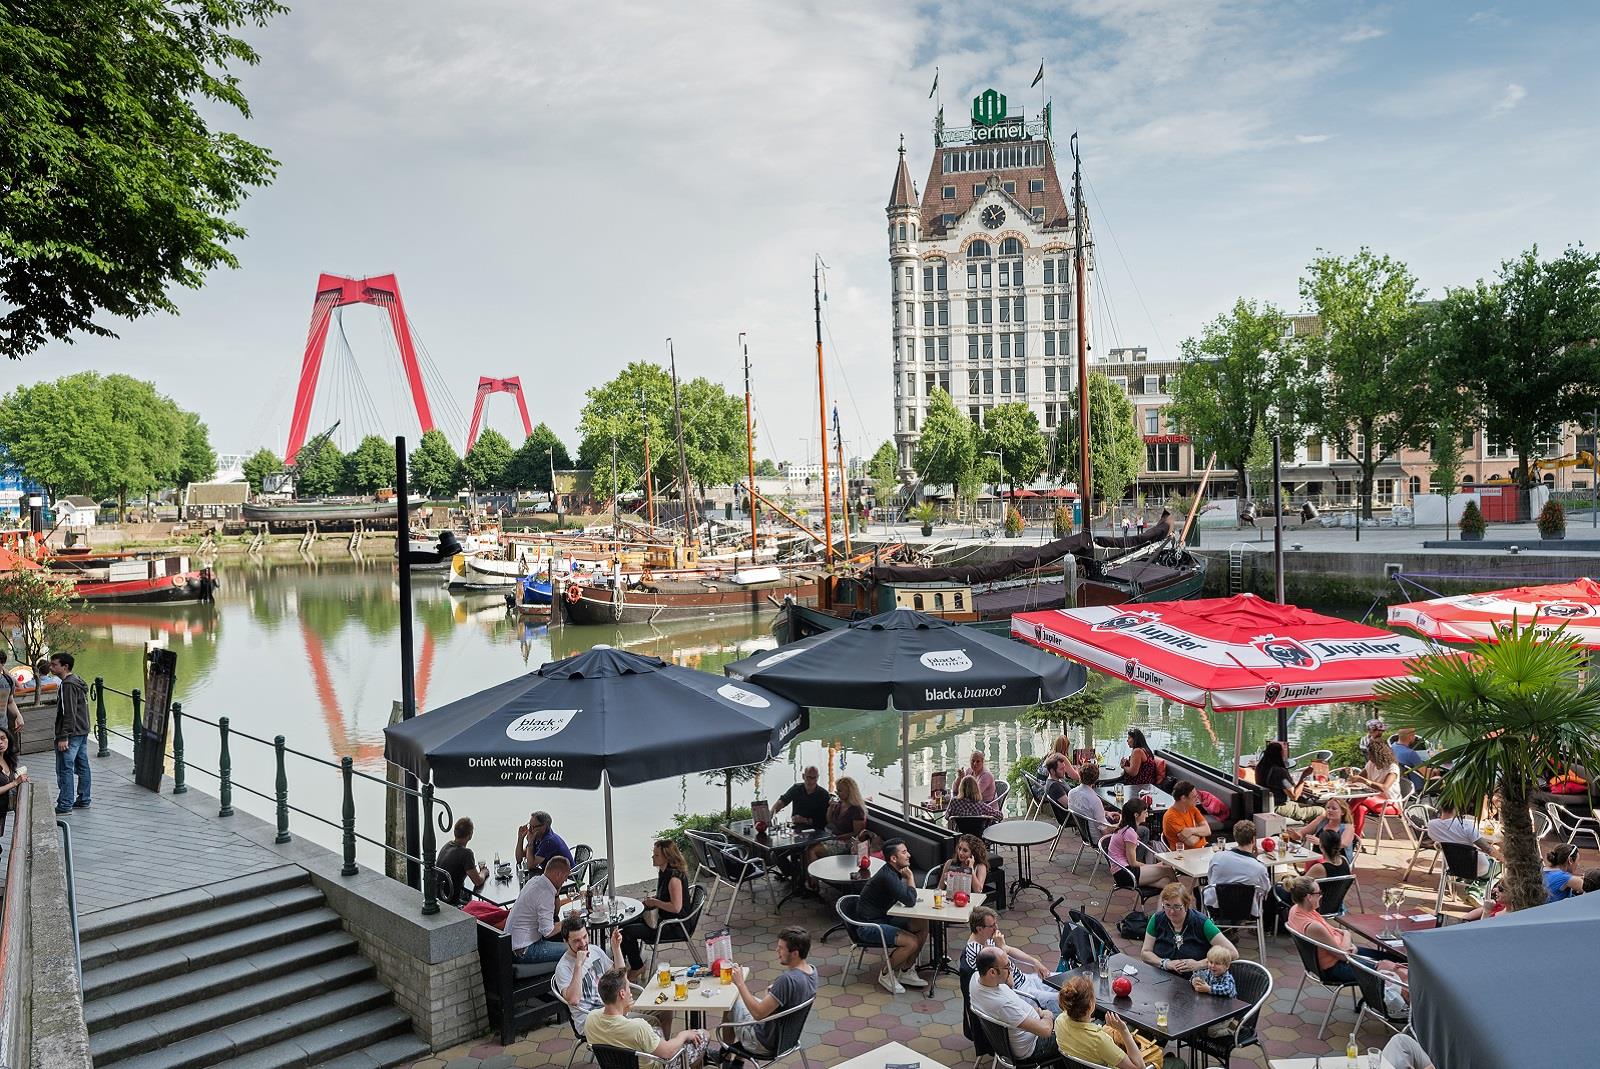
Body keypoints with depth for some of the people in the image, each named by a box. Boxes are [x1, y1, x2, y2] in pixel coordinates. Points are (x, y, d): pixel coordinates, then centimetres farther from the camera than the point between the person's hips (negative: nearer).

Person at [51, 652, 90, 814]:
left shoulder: (68, 685, -17)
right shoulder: (78, 681, 13)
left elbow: (69, 713, -22)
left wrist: (63, 737, -22)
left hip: (71, 734, -10)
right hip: (82, 732, 10)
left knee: (65, 769, -5)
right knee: (82, 766, 13)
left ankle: (65, 805, -2)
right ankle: (83, 800, 20)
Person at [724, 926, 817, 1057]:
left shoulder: (787, 979, -36)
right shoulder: (811, 971, -8)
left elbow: (758, 1014, -31)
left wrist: (740, 983, -24)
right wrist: (775, 990, -3)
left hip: (766, 1044, -8)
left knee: (730, 1002, 13)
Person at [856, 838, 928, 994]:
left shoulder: (895, 872, 5)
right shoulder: (887, 876, -26)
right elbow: (910, 901, -28)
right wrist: (910, 877, -15)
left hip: (884, 918, 10)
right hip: (869, 925, -10)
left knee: (923, 926, 2)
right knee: (912, 942, -22)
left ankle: (906, 971, 12)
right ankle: (886, 975, 0)